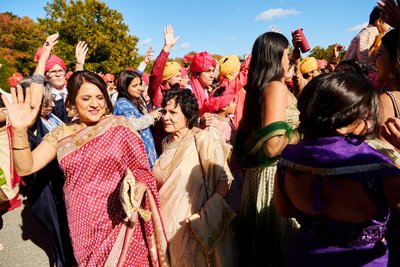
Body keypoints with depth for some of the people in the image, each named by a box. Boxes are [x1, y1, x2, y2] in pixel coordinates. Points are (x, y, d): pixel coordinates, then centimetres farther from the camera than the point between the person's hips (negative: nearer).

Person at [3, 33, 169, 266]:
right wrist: (20, 130, -22)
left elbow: (141, 169, -5)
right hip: (83, 225, 3)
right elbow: (25, 168, -6)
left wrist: (137, 197, -24)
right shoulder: (62, 134, 1)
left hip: (119, 221, -3)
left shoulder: (120, 125, -8)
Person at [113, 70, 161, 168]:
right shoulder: (122, 104, -15)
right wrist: (151, 116, -15)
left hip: (146, 145, 8)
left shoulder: (138, 100, 10)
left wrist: (155, 115, 3)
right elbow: (133, 124, -29)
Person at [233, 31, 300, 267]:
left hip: (258, 173, 9)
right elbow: (273, 146, -25)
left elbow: (248, 135, 18)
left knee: (261, 237, 21)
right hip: (276, 174, -9)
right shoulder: (276, 87, -16)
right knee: (280, 238, 7)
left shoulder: (258, 87, 11)